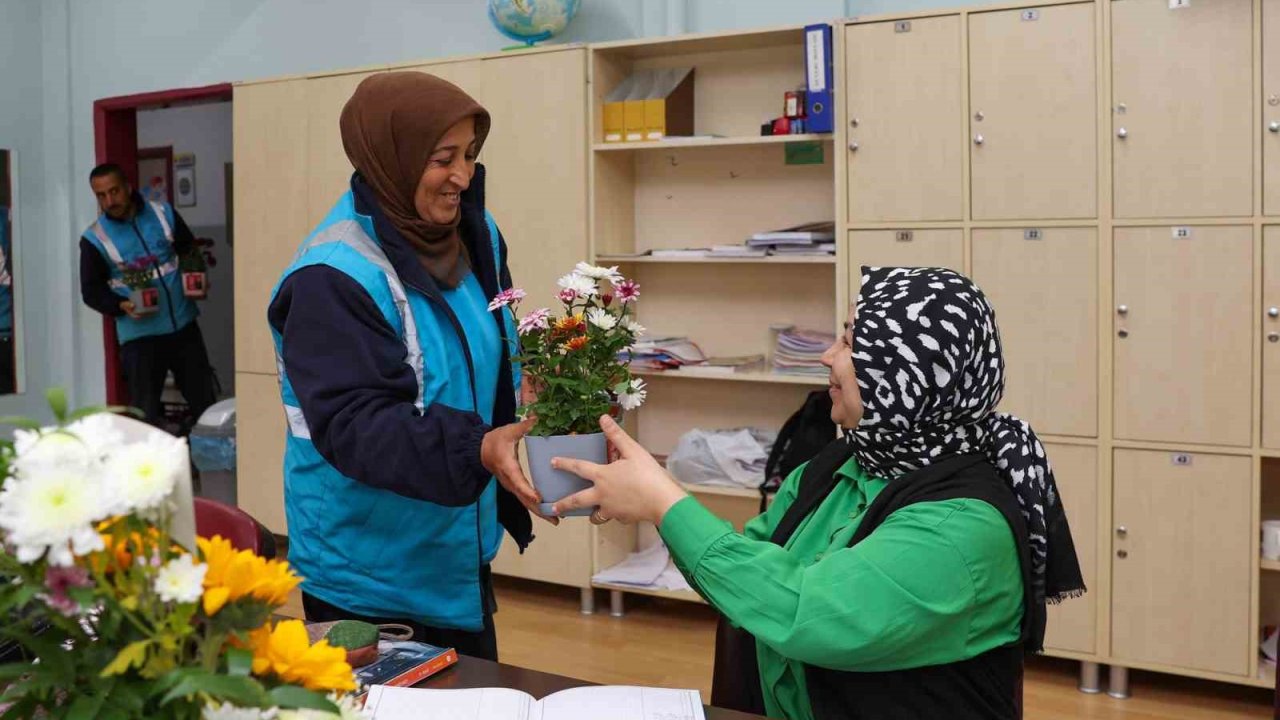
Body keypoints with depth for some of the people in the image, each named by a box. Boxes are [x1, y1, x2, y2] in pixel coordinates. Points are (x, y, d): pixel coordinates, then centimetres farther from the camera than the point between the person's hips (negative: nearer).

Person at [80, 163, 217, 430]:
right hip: (139, 335, -3)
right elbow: (91, 290, -2)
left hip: (183, 325, 3)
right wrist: (122, 306, -19)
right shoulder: (95, 238, -5)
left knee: (205, 402, 10)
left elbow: (190, 249, 14)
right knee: (146, 413, 1)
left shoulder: (163, 213, 2)